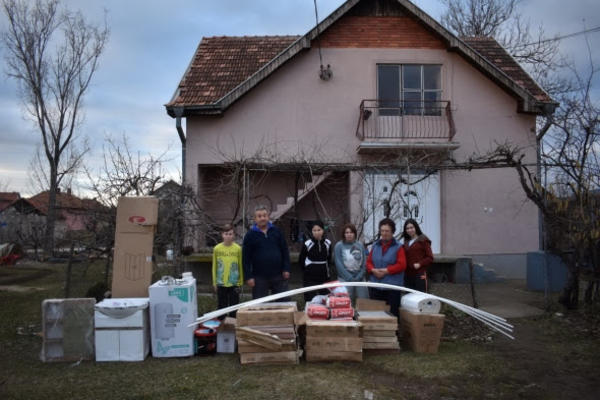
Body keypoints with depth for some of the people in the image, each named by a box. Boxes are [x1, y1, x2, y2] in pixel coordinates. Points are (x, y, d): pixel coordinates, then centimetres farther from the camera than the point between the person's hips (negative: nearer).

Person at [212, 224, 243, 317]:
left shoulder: (238, 248, -5)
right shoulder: (217, 248, -1)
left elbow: (241, 266, 1)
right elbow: (214, 267, 5)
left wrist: (240, 282, 2)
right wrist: (214, 282, 6)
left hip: (234, 283, -1)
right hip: (221, 283, 1)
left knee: (234, 306, 7)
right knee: (221, 306, 10)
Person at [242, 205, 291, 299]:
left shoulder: (276, 231, 5)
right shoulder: (250, 235, -1)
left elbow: (285, 251, 7)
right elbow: (246, 258, -3)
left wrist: (286, 269, -1)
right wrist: (248, 277, -8)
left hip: (278, 276, 2)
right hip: (260, 278, -2)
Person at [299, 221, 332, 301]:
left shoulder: (327, 243, 2)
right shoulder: (307, 244, -8)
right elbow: (300, 261, 2)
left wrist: (325, 269, 10)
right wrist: (307, 271, 4)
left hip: (324, 277, 4)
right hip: (310, 279, -3)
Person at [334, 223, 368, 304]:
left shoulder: (360, 245, 7)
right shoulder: (339, 246, -4)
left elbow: (364, 262, 5)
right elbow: (339, 264, -8)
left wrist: (359, 277, -6)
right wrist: (350, 278, -11)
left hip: (360, 279, 3)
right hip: (345, 279, -3)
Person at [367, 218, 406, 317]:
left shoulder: (398, 247, -2)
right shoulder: (375, 246, 12)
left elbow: (402, 265, -9)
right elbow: (368, 262, 12)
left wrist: (386, 270, -15)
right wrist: (373, 270, -9)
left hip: (392, 287, -4)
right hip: (375, 286, 4)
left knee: (392, 313, -1)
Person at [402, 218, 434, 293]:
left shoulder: (423, 240, -2)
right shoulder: (406, 242, 15)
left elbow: (430, 258, -3)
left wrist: (420, 264, -16)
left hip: (420, 275, -6)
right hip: (408, 275, 6)